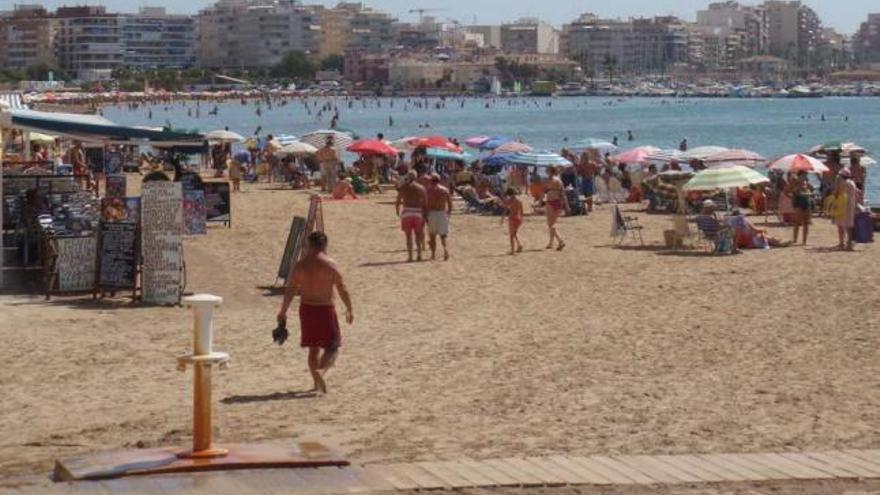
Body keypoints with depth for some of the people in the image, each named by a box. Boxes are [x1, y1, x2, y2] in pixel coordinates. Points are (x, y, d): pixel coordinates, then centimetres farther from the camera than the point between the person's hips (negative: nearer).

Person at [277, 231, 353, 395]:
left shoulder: (299, 266, -2)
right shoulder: (331, 265, -9)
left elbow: (289, 291, 0)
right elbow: (342, 290, -5)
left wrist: (283, 312, 9)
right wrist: (349, 309, 8)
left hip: (306, 309, 3)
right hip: (326, 309, -3)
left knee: (313, 348, 16)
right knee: (332, 347, 6)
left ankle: (317, 382, 17)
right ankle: (321, 371, -21)